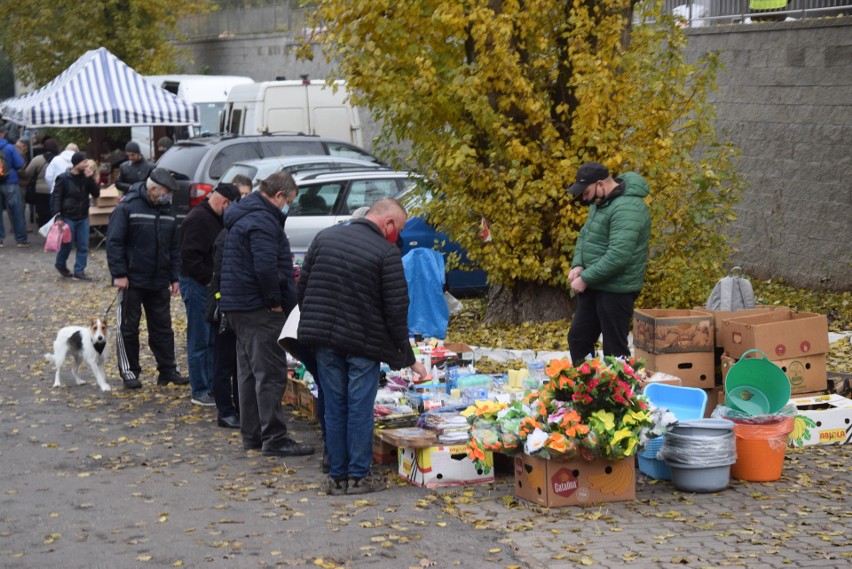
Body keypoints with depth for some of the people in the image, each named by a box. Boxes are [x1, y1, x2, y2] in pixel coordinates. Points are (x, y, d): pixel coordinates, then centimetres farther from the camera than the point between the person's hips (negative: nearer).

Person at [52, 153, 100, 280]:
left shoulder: (86, 178, 4)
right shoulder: (63, 178, -9)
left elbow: (96, 194, -1)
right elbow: (57, 197, -9)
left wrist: (91, 179, -13)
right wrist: (58, 216, -17)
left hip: (83, 217, 4)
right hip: (68, 217, -4)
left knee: (83, 246, 1)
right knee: (67, 244, 6)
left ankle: (79, 271, 8)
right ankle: (60, 264, 31)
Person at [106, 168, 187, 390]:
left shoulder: (167, 211, 9)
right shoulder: (127, 208, -11)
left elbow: (174, 248, 15)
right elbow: (114, 242, -13)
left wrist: (174, 278, 10)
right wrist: (119, 274, -17)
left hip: (159, 283, 6)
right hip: (132, 280, -6)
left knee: (162, 328, 10)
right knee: (128, 328, 4)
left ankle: (168, 370, 16)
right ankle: (129, 372, 11)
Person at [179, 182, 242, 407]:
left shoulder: (216, 219, 15)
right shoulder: (198, 219, -17)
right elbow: (189, 256, -23)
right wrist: (209, 279, -18)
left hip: (212, 285, 10)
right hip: (197, 285, -10)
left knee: (213, 338, 14)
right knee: (199, 340, -4)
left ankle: (211, 386, 21)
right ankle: (199, 391, 2)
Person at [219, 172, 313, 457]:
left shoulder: (244, 216, 17)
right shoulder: (262, 221, -18)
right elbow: (266, 267, -26)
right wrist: (276, 301, -16)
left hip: (239, 306, 11)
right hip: (259, 309, -11)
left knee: (249, 373, 15)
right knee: (271, 373, -8)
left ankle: (252, 434, 22)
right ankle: (274, 439, -7)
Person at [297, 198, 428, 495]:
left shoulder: (325, 237, 6)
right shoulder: (387, 253, -10)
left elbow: (302, 288, 10)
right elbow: (397, 310, -10)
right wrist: (408, 358, -2)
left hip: (324, 339, 5)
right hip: (364, 344, -5)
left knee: (334, 407, 11)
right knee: (360, 409, 3)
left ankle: (337, 476, 15)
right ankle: (358, 476, 8)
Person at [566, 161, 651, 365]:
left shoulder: (627, 208, -23)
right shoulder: (600, 201, 8)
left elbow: (618, 255, -29)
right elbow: (585, 234, 18)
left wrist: (585, 279, -20)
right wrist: (578, 265, 0)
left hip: (616, 290, -10)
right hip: (594, 285, 10)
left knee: (615, 349, -2)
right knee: (578, 339, 15)